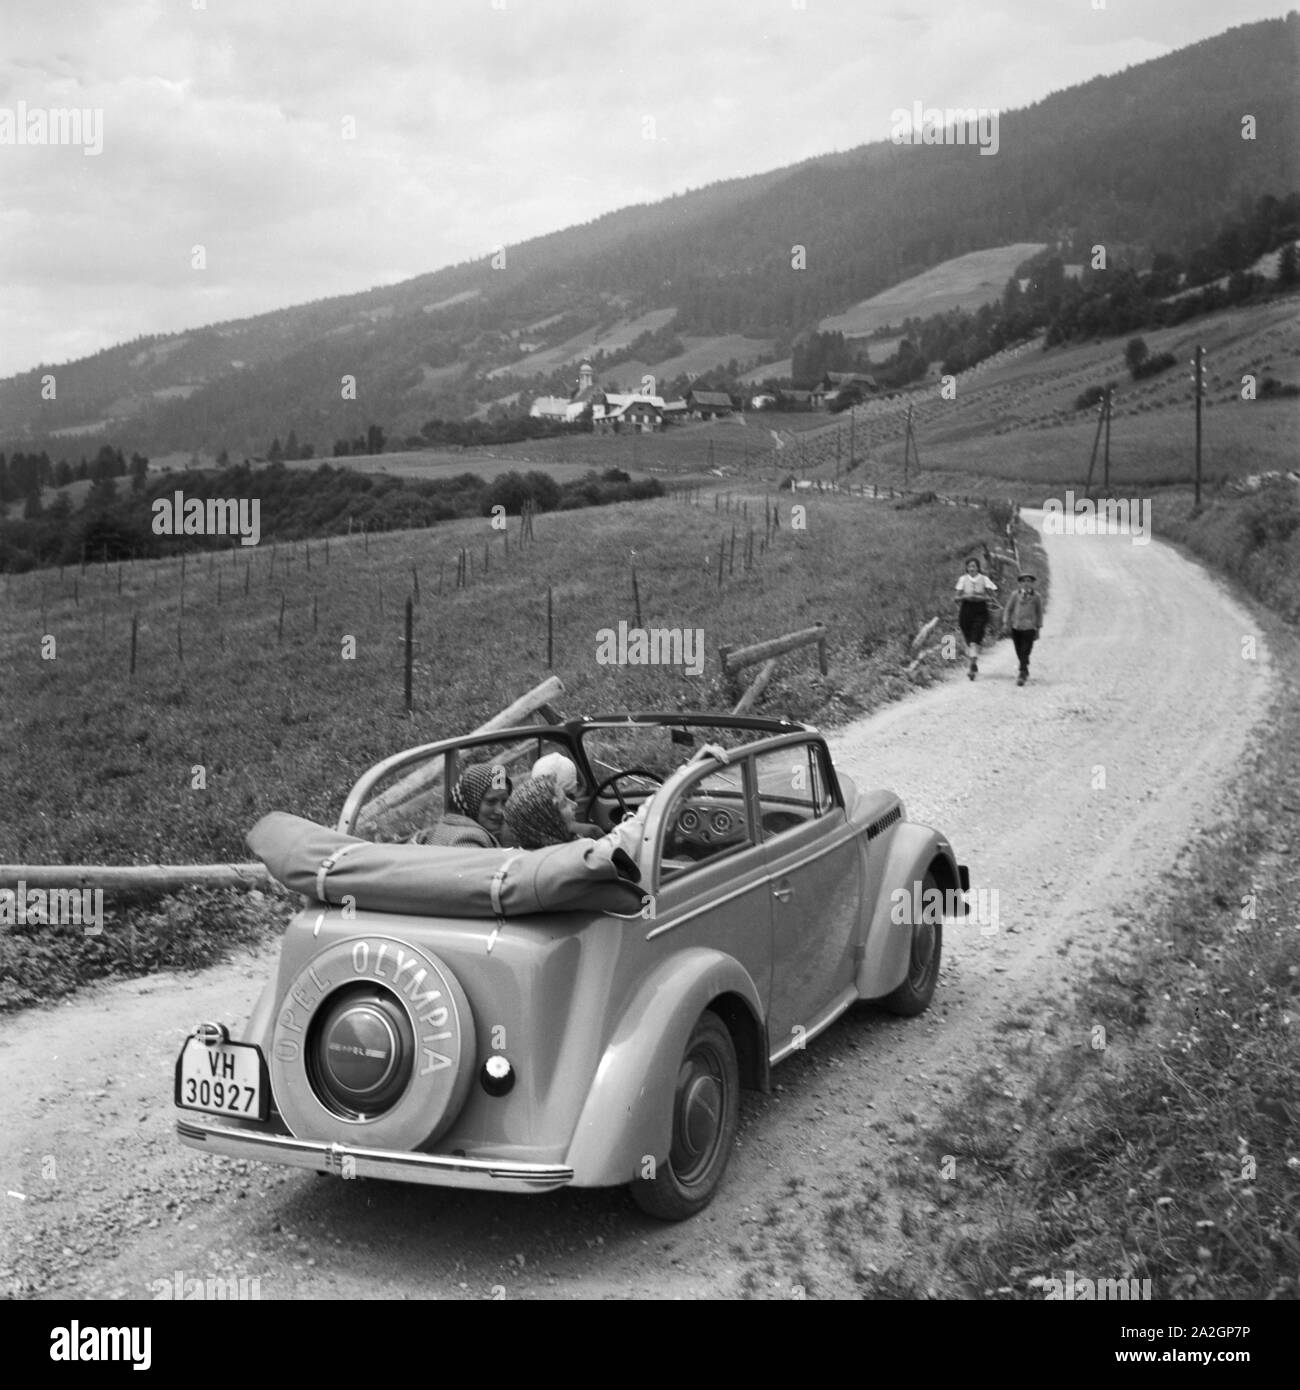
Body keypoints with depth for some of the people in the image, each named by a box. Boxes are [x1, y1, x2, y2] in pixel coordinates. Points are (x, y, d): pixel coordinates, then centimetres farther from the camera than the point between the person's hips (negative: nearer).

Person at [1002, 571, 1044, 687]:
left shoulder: (1037, 596, 3)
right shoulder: (1015, 594, 5)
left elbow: (1039, 613, 11)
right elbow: (1009, 609, 11)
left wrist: (1038, 628, 11)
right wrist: (1005, 623, 2)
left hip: (1029, 628, -2)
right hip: (1015, 626, 2)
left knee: (1025, 652, -10)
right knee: (1019, 653, 9)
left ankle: (1022, 675, -11)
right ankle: (1025, 672, 28)